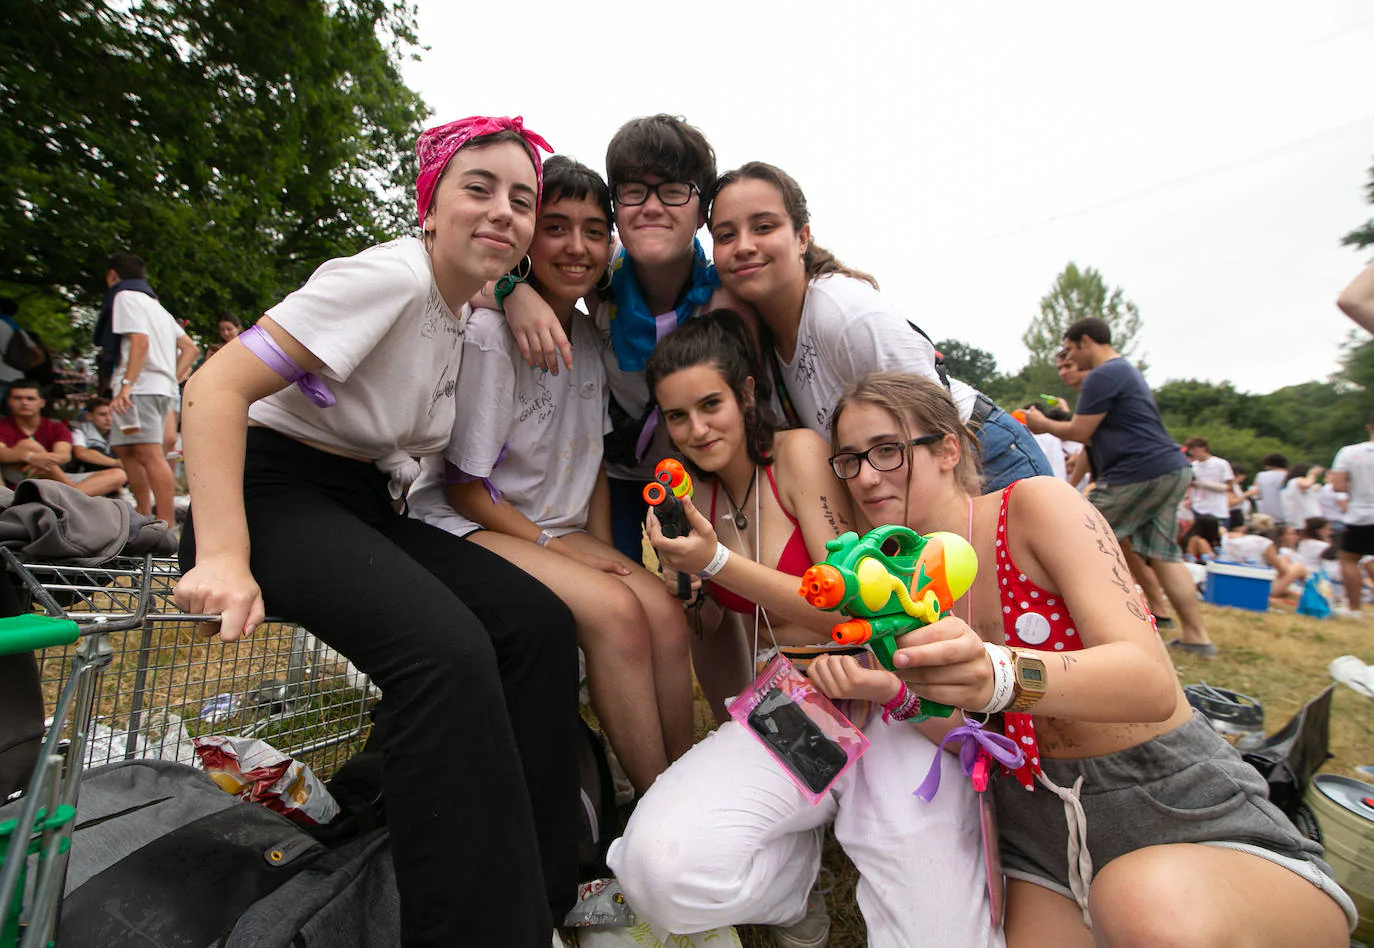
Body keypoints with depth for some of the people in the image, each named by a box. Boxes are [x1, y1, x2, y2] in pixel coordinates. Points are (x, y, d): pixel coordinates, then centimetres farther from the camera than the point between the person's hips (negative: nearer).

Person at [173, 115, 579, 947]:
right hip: (270, 493, -7)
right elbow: (217, 387, -20)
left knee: (538, 620, -10)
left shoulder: (465, 312, 9)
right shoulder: (392, 276, -16)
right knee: (446, 648, -32)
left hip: (364, 509, 8)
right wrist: (222, 558, -29)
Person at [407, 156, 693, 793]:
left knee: (665, 611, -19)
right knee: (615, 611, -28)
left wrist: (601, 550, -1)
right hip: (464, 525, -6)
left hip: (561, 531, 6)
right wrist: (557, 548, -15)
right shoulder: (487, 333, -16)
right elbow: (463, 486, -13)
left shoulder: (592, 337, 5)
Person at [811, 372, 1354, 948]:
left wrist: (997, 677, -45)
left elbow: (1153, 683, -27)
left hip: (1184, 814, -4)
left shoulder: (1036, 505, -16)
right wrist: (888, 690, -23)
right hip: (1043, 835, 4)